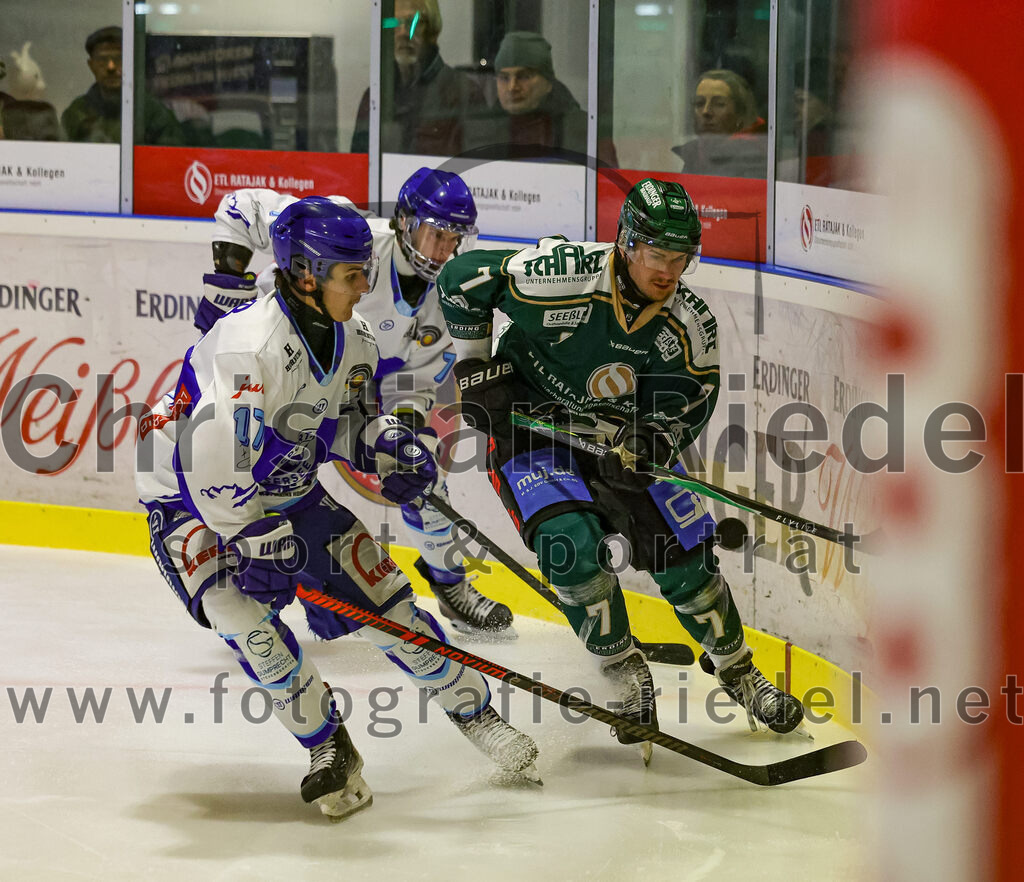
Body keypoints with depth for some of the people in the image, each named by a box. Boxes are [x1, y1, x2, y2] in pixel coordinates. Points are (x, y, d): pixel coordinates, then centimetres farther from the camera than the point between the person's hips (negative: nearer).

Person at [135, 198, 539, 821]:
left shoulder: (354, 342, -6)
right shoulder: (250, 346, -33)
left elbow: (349, 427, 11)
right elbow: (211, 463, -36)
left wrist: (387, 445, -11)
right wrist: (258, 541, -30)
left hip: (292, 493, 6)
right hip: (190, 496, -6)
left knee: (380, 593, 2)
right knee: (242, 608, -26)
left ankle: (472, 706, 21)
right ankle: (329, 747, -12)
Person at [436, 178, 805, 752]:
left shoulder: (691, 323, -16)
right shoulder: (562, 276, -29)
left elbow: (687, 404, -6)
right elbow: (462, 280, -17)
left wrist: (652, 440, -28)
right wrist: (479, 367, -12)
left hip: (620, 439, 3)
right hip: (527, 422, -3)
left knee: (683, 554, -3)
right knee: (571, 541, -25)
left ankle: (740, 673, 21)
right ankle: (627, 676, -4)